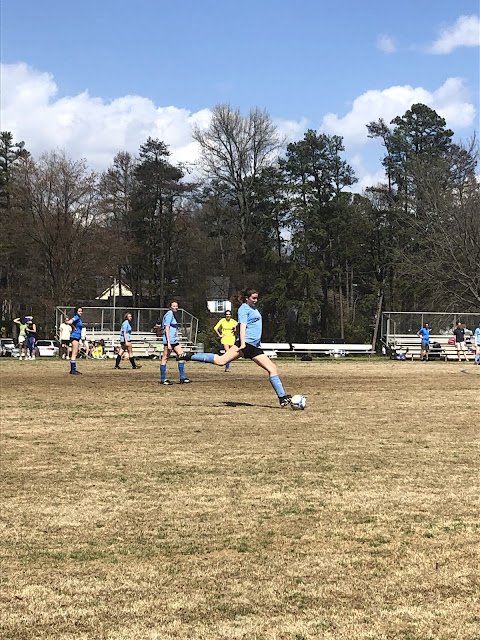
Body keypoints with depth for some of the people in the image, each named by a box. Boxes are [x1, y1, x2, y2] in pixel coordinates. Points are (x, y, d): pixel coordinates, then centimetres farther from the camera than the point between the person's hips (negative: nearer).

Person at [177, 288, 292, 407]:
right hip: (246, 343, -9)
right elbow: (242, 326, -13)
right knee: (221, 361, -24)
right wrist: (243, 344, -24)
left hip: (254, 347, 9)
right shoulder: (244, 308, -1)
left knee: (272, 368, 1)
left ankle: (282, 398, 3)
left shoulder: (254, 308, 26)